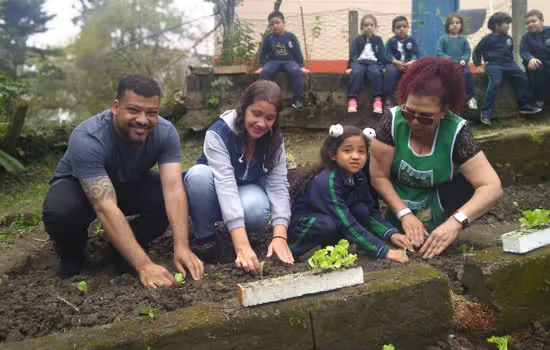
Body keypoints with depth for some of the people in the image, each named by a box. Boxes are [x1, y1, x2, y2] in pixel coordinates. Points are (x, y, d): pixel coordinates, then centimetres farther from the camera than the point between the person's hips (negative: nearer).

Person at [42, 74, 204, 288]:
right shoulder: (87, 139, -36)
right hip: (78, 186, -3)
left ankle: (125, 248, 0)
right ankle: (71, 257, -1)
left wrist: (182, 247, -45)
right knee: (60, 211, -38)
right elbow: (106, 208, -42)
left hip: (129, 186, 3)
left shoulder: (165, 132, -23)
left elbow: (173, 189, -32)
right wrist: (144, 265, -48)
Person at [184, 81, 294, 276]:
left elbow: (278, 186, -21)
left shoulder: (274, 139, -14)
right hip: (216, 199, -2)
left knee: (256, 211, -35)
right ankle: (204, 238, -15)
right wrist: (242, 245, -51)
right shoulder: (219, 133, -28)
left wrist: (280, 236, -37)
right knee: (199, 174, -36)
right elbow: (225, 185, -40)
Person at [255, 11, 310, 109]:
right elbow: (263, 53, 9)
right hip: (273, 61, 1)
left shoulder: (291, 36, 2)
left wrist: (302, 66, -3)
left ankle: (298, 99, -26)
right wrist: (261, 66, -3)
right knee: (264, 72, -32)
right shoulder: (268, 38, 4)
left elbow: (298, 52, 4)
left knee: (296, 71, -33)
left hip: (289, 61, 0)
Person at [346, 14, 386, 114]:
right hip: (360, 62, 0)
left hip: (373, 62, 0)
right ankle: (352, 99, -36)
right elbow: (352, 54, 6)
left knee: (375, 73, -35)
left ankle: (378, 99, -33)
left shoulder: (378, 40, 16)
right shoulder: (358, 40, 14)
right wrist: (350, 66, -10)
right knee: (356, 73, -35)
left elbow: (382, 55, 11)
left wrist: (381, 67, -6)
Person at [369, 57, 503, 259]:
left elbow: (492, 187, -28)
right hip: (399, 209, 1)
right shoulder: (393, 120, -19)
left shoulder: (456, 133, -21)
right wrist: (405, 214, -23)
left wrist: (455, 223, -42)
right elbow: (379, 176, -14)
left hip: (438, 212, -1)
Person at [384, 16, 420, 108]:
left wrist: (412, 62, -24)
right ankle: (388, 99, -26)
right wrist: (396, 62, -27)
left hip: (409, 64, 1)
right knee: (391, 71, -35)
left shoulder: (412, 40, 9)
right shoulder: (391, 41, 5)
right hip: (394, 63, -1)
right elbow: (388, 55, -7)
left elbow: (417, 54, -1)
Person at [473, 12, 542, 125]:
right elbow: (477, 51, 7)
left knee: (522, 77, -12)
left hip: (508, 64, 6)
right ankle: (486, 111, -32)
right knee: (495, 82, -31)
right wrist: (478, 65, 3)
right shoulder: (488, 39, 1)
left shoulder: (509, 38, 18)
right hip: (493, 64, -6)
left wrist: (511, 63, 21)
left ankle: (524, 105, -1)